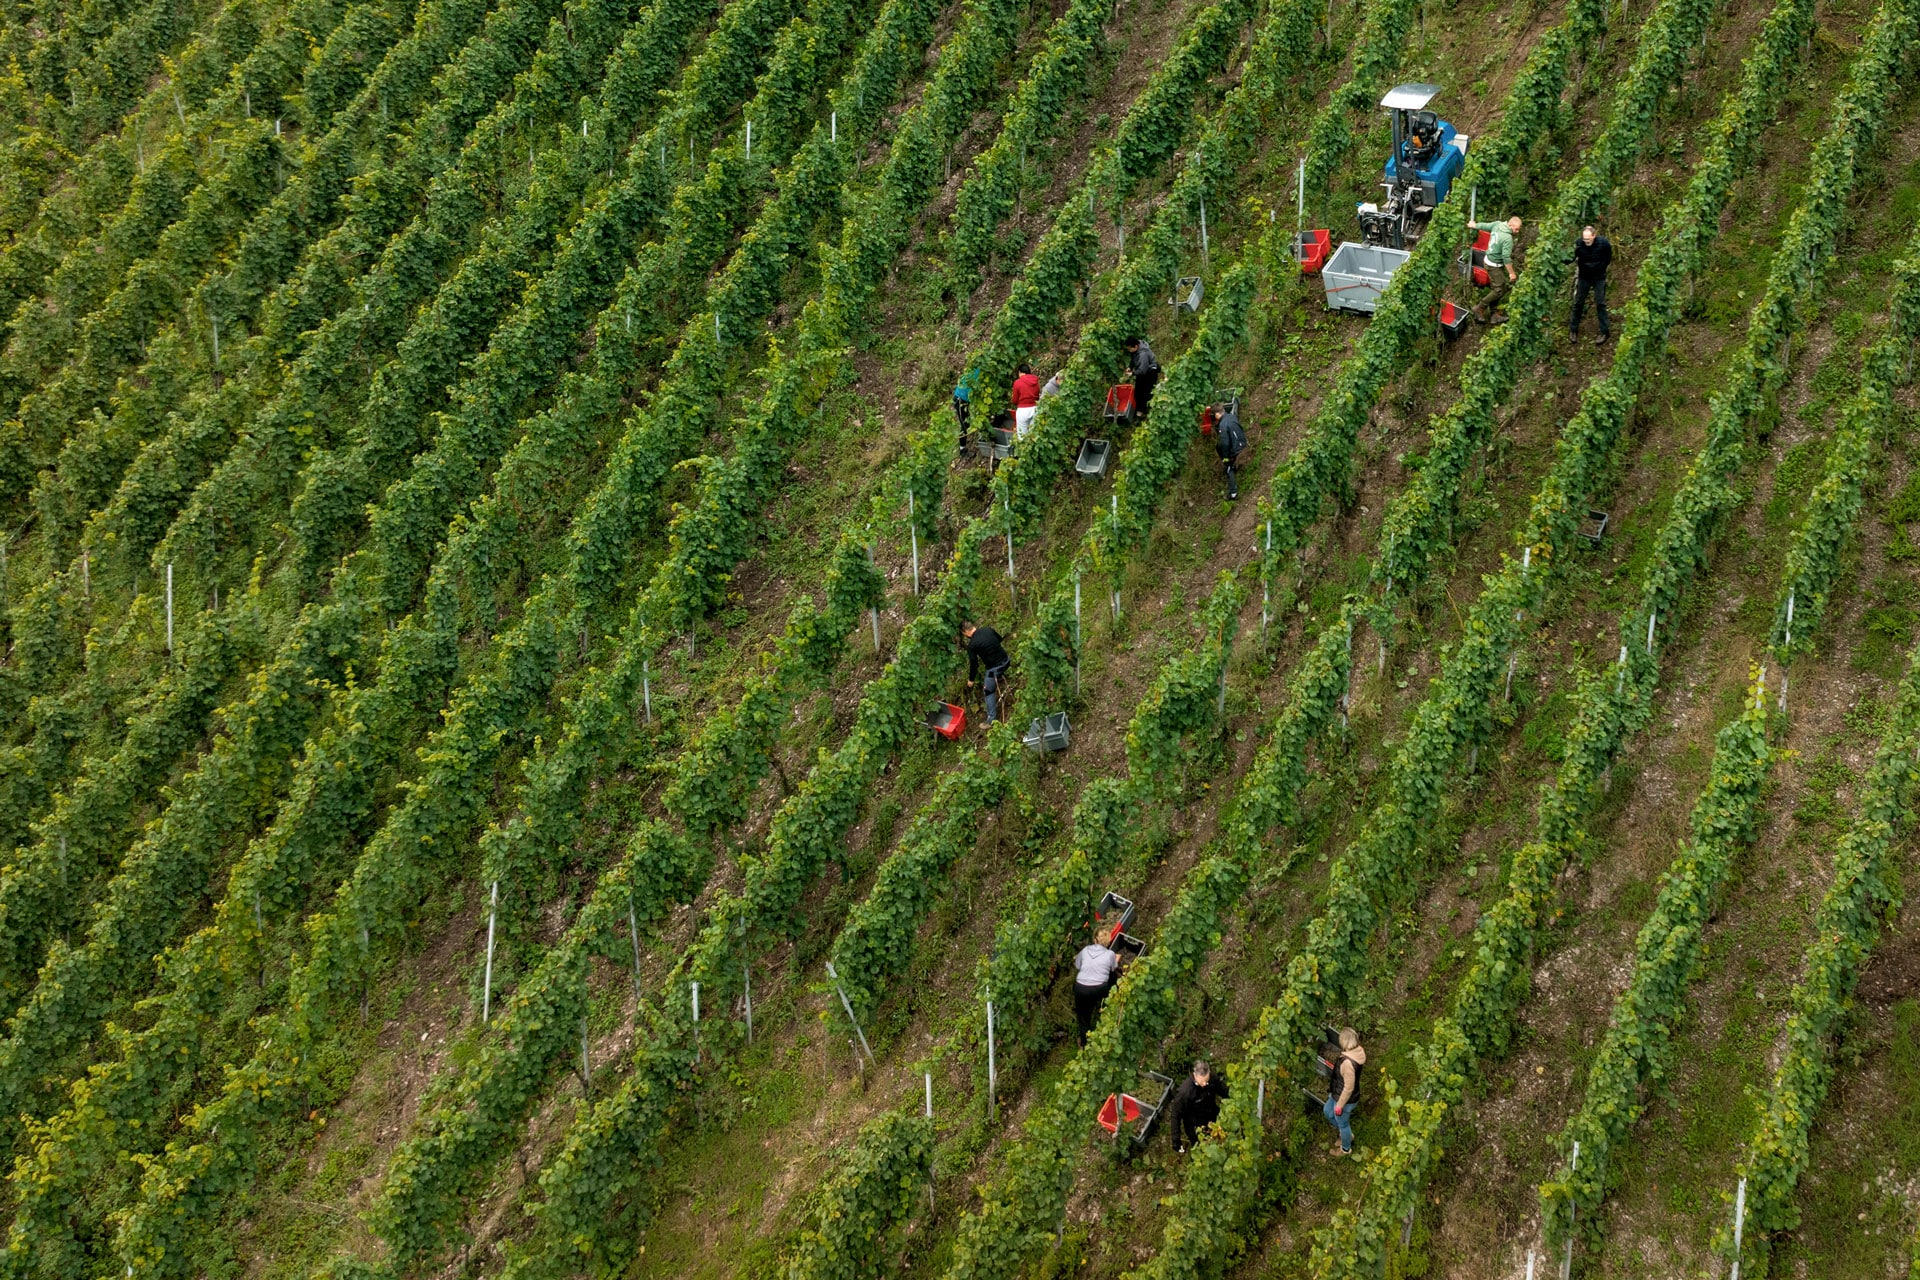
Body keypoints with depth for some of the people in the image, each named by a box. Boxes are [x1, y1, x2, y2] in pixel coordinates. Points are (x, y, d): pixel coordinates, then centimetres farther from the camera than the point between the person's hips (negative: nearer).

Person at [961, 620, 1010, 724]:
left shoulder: (972, 645, -16)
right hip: (1005, 661, 5)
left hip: (994, 668, -5)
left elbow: (974, 664, -8)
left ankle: (991, 720, 13)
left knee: (989, 692, 10)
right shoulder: (988, 629, -1)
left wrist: (971, 680, 7)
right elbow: (999, 639, 17)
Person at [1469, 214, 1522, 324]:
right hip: (1494, 265, -10)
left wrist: (1474, 225, 34)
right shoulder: (1507, 238, -28)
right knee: (1499, 290, -5)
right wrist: (1511, 273, -19)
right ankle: (1479, 309, 4)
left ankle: (1492, 315, 21)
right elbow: (1506, 257, -27)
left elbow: (1484, 226, 13)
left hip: (1489, 260, 10)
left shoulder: (1497, 225, -4)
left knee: (1495, 288, 16)